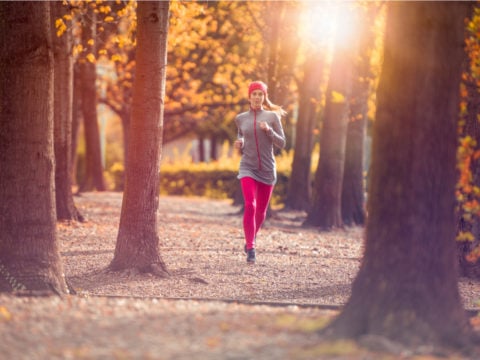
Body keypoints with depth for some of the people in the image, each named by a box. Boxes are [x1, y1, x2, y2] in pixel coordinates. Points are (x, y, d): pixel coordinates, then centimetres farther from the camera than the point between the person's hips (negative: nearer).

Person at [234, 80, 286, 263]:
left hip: (267, 169, 1)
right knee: (250, 206, -19)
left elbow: (282, 143, -1)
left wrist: (269, 130, -17)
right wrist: (239, 145, -5)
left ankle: (252, 237, 38)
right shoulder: (241, 119, 6)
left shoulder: (272, 116, 1)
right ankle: (250, 249, -17)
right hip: (248, 168, -1)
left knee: (261, 211, 11)